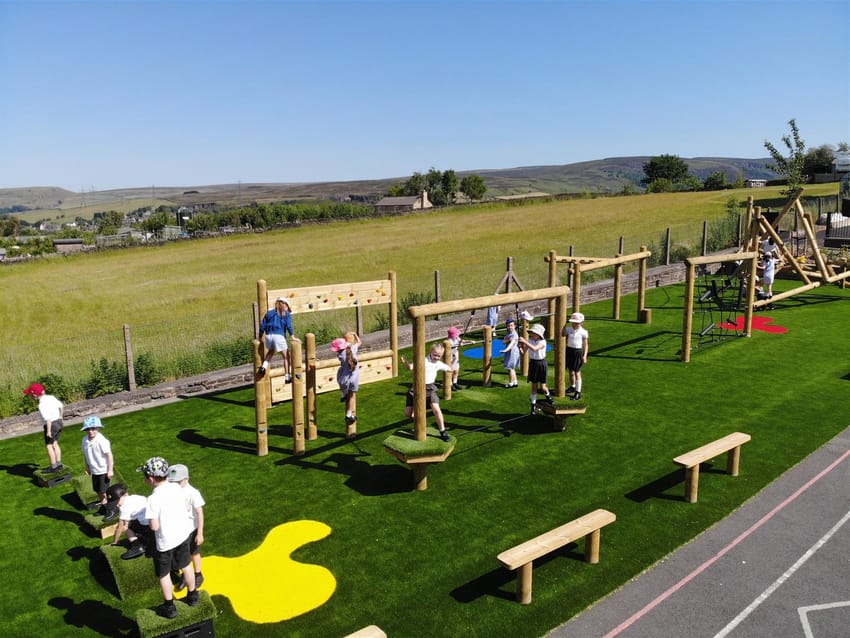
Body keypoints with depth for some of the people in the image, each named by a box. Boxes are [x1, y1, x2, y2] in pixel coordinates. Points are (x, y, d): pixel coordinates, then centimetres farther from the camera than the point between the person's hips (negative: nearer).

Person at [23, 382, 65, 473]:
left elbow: (48, 419, -26)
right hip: (59, 422, 8)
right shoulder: (51, 397, 3)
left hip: (51, 425, -8)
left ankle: (53, 467, 10)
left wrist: (48, 431, -19)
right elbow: (61, 406, 16)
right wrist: (60, 417, 28)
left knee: (49, 445, 5)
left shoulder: (42, 405, -23)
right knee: (55, 443, 18)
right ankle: (59, 464, 23)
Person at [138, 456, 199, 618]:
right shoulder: (176, 487, -7)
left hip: (165, 541, -6)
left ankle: (169, 608, 27)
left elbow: (154, 526, -24)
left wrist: (150, 520, -5)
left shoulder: (154, 498, -26)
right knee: (186, 566, 24)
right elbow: (187, 508, 4)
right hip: (183, 534, 6)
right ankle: (192, 596, 40)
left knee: (164, 575, 15)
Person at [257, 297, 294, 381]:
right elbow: (289, 326, -6)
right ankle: (287, 376, 9)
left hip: (268, 336, 5)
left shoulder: (269, 313, 19)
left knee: (270, 352, 33)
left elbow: (262, 325, 15)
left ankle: (264, 366, 13)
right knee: (286, 357, 10)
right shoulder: (287, 314, 8)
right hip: (279, 336, -4)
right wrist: (292, 337, -4)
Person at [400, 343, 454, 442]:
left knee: (436, 408, -20)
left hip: (430, 388, 2)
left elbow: (449, 369, 25)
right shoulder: (423, 361, -11)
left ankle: (442, 431, -2)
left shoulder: (439, 364, 7)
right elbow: (411, 367, -27)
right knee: (408, 413, -5)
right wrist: (405, 362, -45)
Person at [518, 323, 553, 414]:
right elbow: (524, 350, -6)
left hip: (541, 364, -3)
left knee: (542, 387, 0)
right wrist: (522, 346, -26)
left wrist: (525, 341, -39)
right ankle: (533, 405, 20)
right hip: (532, 363, 3)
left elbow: (534, 349, -34)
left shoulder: (542, 342, -17)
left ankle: (548, 396, 33)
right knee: (534, 386, 8)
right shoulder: (530, 340, -3)